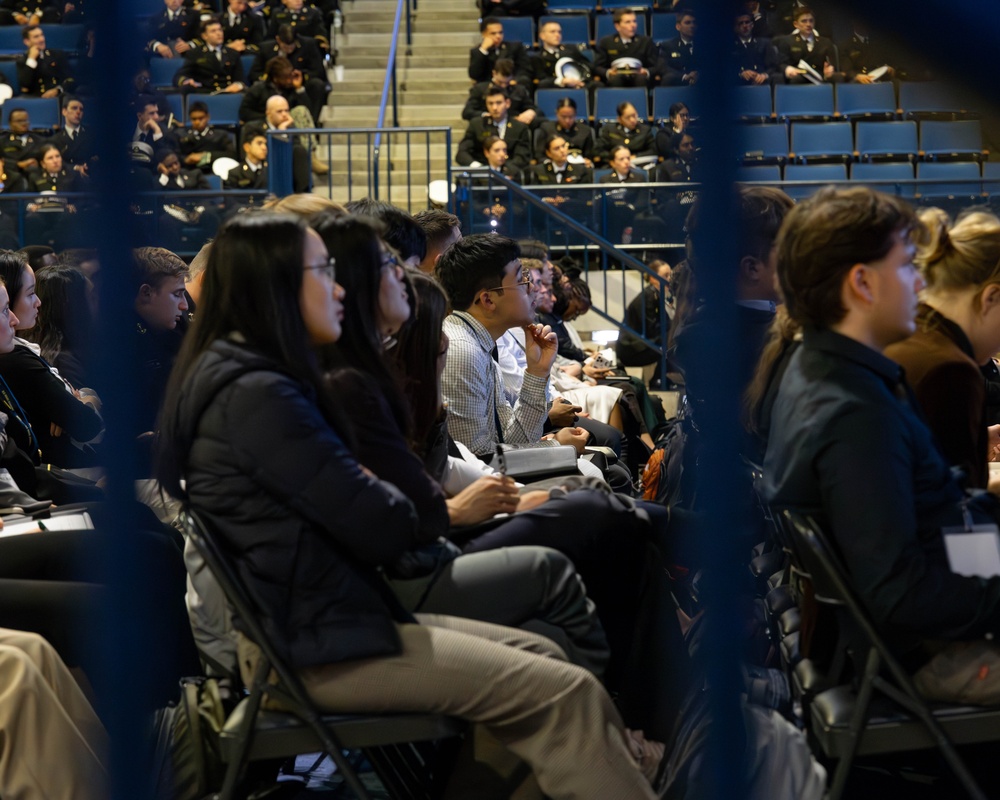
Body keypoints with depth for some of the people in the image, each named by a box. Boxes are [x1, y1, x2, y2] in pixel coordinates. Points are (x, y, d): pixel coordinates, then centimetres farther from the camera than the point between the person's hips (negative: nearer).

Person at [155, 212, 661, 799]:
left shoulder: (241, 376, 12)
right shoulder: (258, 394, -20)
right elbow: (385, 530, -17)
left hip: (300, 616, 11)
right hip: (316, 646, -11)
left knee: (543, 658, 10)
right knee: (565, 695, -13)